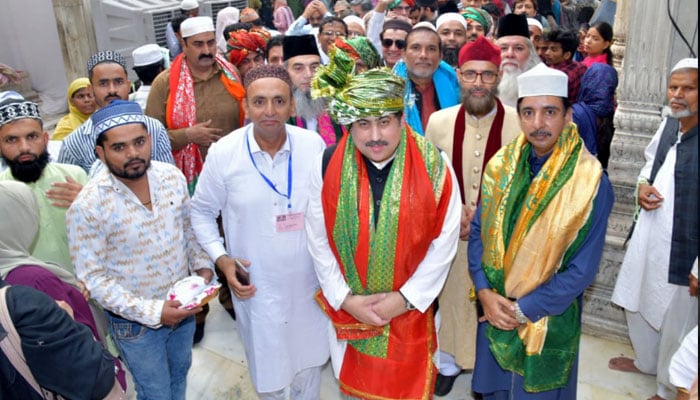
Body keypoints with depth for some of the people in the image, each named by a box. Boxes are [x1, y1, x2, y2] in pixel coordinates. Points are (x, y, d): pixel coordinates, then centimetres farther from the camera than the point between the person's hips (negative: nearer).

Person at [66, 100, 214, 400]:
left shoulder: (173, 177, -10)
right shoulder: (86, 206, -24)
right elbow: (94, 278, -19)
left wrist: (203, 268, -8)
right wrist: (151, 312, -23)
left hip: (183, 307, 4)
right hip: (135, 321, -4)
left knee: (179, 375, 28)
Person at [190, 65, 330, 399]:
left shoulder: (314, 144, -12)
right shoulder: (222, 153, -15)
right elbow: (202, 211, -1)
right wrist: (221, 258, -14)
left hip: (309, 278, 2)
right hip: (256, 283, -1)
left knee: (310, 357, 25)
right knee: (266, 364, 20)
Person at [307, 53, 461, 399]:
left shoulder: (433, 165, -16)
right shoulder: (328, 165, -13)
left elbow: (444, 241, -9)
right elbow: (318, 241, -5)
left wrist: (405, 298, -11)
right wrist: (345, 299, -8)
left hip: (409, 310, -1)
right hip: (347, 310, 1)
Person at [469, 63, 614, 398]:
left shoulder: (592, 183, -18)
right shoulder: (501, 166, -6)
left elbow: (582, 270, -17)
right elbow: (478, 231, 0)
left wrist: (523, 310, -15)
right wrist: (485, 292, -12)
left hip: (548, 318, -3)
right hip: (494, 310, 4)